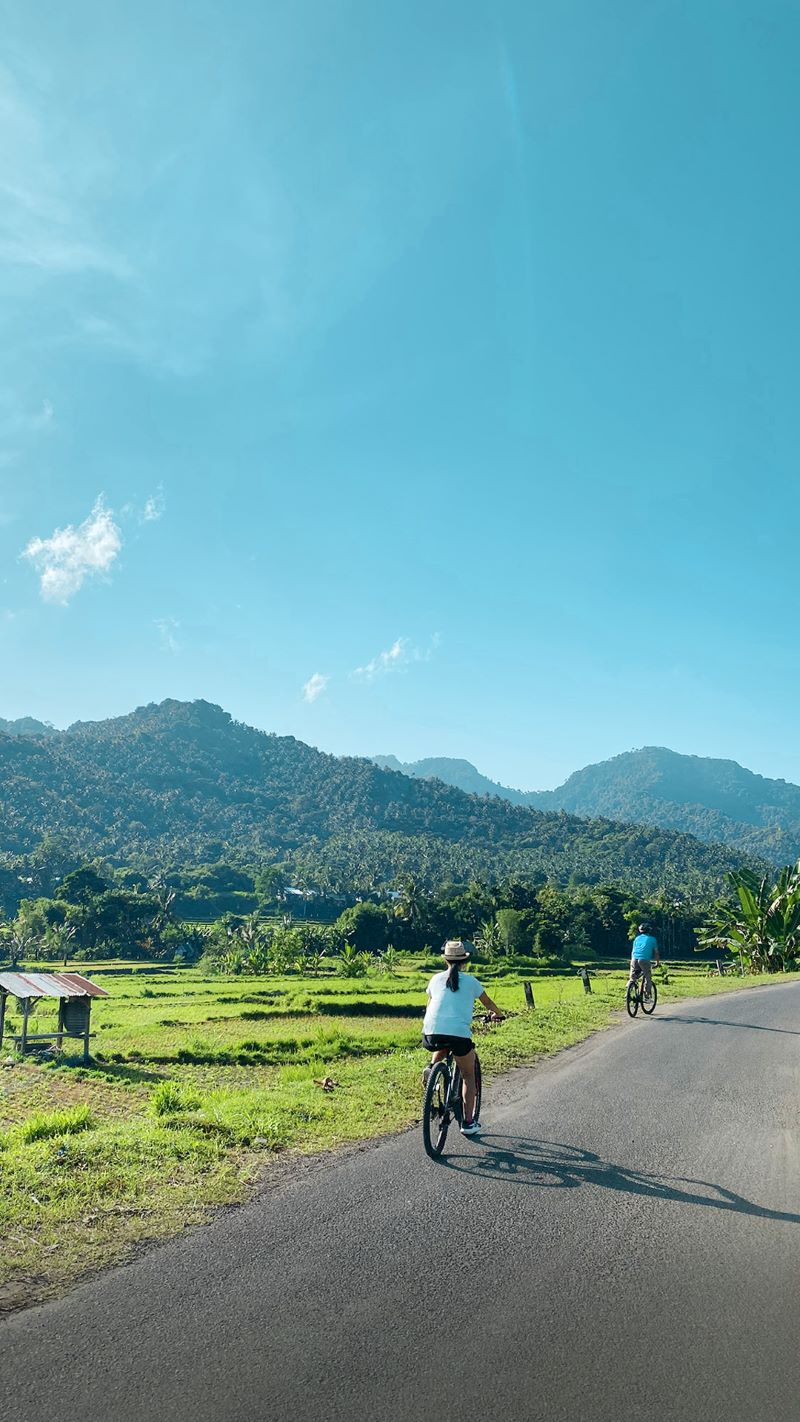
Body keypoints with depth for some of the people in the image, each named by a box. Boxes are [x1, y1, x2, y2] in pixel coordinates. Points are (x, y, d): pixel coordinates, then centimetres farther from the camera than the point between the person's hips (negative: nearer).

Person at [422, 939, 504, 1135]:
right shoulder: (470, 981, 10)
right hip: (459, 1034, -2)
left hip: (431, 1033, 2)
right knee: (468, 1076, 19)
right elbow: (488, 1003, 25)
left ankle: (432, 1067, 10)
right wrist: (498, 1014, 46)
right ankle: (468, 1123, 16)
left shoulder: (436, 979, 16)